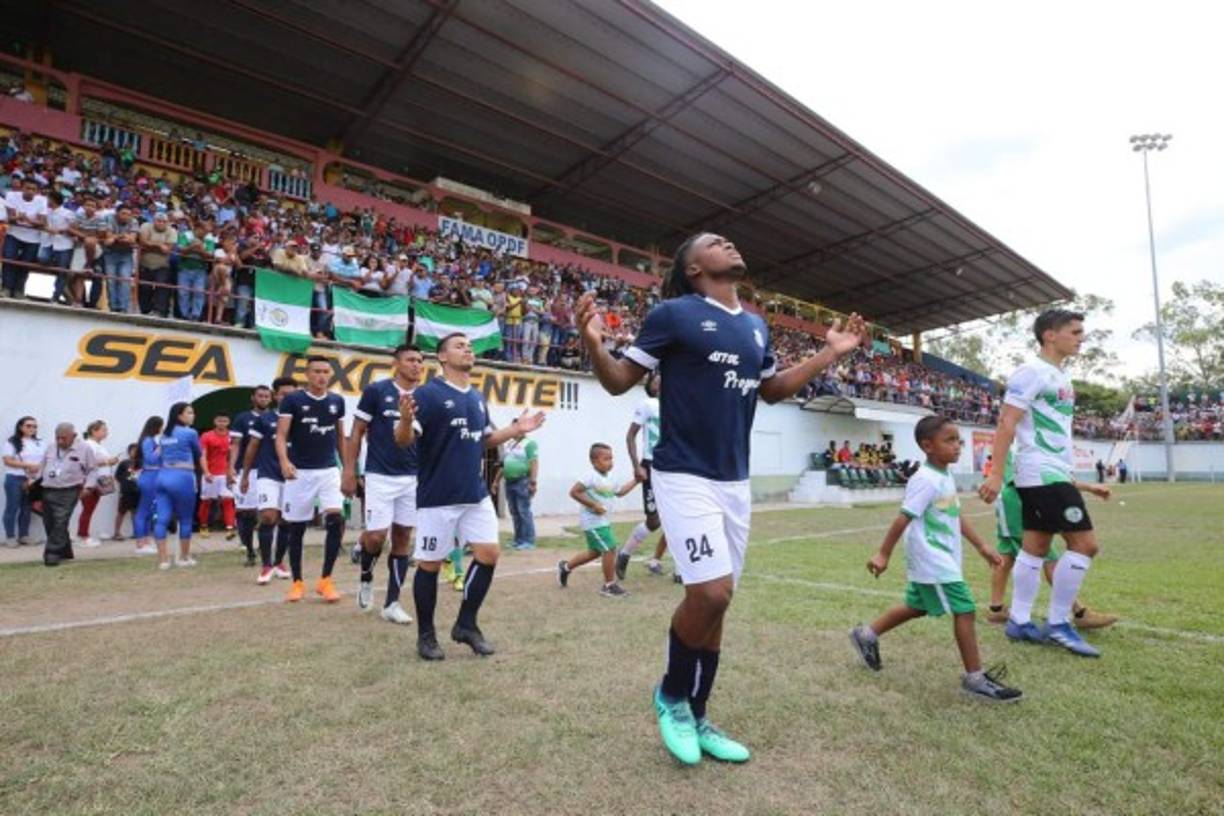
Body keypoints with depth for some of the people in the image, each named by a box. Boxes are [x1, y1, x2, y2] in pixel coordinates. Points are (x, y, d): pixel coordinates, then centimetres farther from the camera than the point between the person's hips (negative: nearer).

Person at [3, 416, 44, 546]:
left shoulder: (40, 444, 11)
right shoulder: (12, 442, -2)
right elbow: (8, 461, -9)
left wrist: (38, 467, -10)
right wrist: (28, 465, -16)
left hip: (34, 480, 4)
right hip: (15, 479, -4)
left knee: (27, 509, 9)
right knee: (12, 508, 0)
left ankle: (24, 536, 16)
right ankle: (10, 537, 6)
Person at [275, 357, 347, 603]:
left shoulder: (337, 401, 7)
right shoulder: (292, 400, -4)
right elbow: (281, 435, -11)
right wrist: (284, 461, -29)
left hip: (329, 470, 2)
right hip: (300, 472, -2)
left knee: (336, 520, -13)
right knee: (296, 528, 7)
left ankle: (325, 579, 1)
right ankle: (297, 582, 22)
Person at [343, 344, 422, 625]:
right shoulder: (376, 390, -5)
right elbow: (357, 433, -1)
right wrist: (349, 472, -6)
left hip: (413, 479, 4)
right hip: (380, 477, -4)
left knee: (403, 538, 5)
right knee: (377, 536, -7)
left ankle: (392, 603, 15)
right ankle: (366, 577, 27)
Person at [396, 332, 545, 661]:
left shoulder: (478, 398, 13)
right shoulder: (427, 393, -9)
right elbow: (404, 440, -14)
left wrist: (515, 430, 9)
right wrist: (405, 419, -35)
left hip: (476, 494, 6)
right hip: (437, 497, -6)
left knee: (488, 554, 2)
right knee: (430, 564, 5)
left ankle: (466, 624, 20)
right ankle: (426, 635, 23)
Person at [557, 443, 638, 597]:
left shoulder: (608, 479, 12)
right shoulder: (591, 476, -17)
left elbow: (620, 492, 25)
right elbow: (574, 492, -22)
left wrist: (635, 480, 16)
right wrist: (593, 505, -24)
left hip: (603, 521, 10)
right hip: (593, 521, -10)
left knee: (595, 552, 18)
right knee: (610, 549, -10)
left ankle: (565, 567, 35)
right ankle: (609, 586, 4)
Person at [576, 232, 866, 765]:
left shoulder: (756, 326, 13)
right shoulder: (673, 314, -6)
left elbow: (772, 390, 26)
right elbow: (619, 381, -4)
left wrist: (830, 353, 20)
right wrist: (593, 343, -24)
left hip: (735, 482, 7)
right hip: (684, 477, -6)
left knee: (713, 601, 11)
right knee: (711, 592, -15)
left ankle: (696, 718, 28)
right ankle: (671, 695, 14)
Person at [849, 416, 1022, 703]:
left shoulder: (946, 478, 10)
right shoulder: (926, 480, -21)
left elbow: (957, 518, 18)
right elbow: (903, 519, -22)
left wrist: (981, 546, 18)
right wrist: (883, 554, -20)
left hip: (941, 559, 10)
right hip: (933, 561, -10)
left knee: (917, 607, 20)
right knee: (965, 610, -6)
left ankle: (867, 635, 32)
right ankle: (975, 678, 6)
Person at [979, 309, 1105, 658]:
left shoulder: (1061, 377, 17)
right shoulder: (1032, 372, -12)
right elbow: (1006, 423, -17)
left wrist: (1070, 476, 22)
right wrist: (996, 474, -22)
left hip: (1054, 474, 9)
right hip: (1043, 474, -9)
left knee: (1036, 546, 9)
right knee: (1084, 543, -8)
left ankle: (1018, 621, 15)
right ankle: (1057, 624, 2)